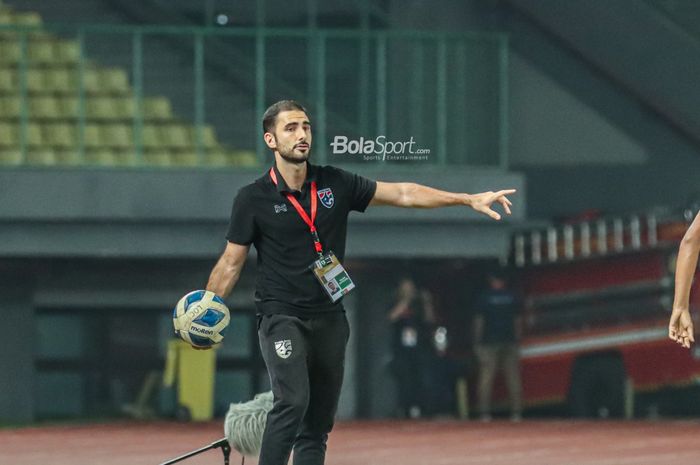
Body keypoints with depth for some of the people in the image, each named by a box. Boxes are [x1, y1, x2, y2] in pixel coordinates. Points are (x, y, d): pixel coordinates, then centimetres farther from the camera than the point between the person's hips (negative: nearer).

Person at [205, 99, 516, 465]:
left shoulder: (335, 184, 5)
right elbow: (231, 263, 0)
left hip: (329, 320, 5)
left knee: (318, 424, 5)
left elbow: (402, 194, 7)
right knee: (292, 400, -26)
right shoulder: (253, 199, -4)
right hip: (281, 318, -5)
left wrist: (469, 199, 1)